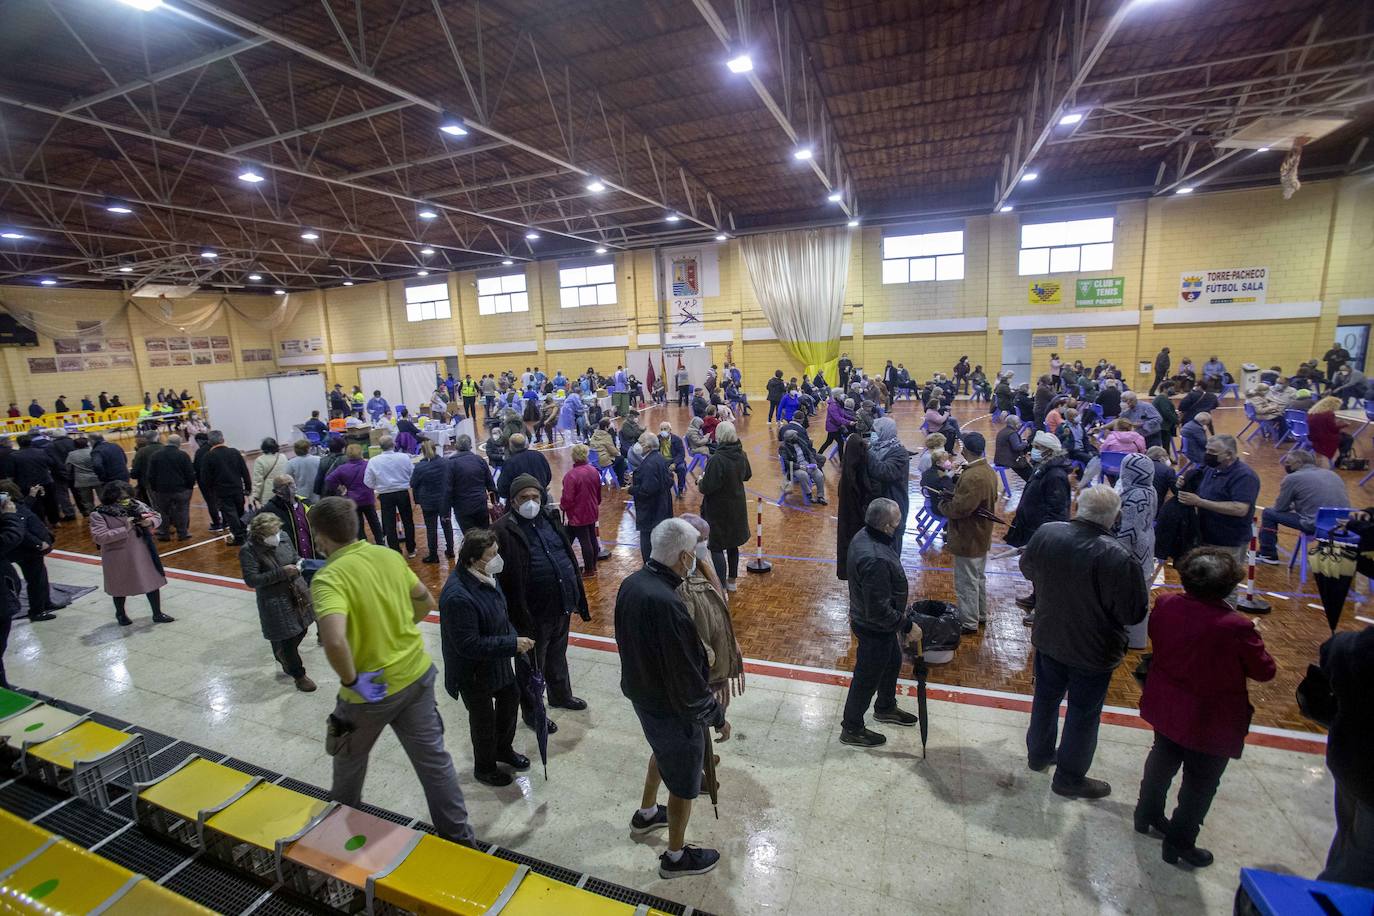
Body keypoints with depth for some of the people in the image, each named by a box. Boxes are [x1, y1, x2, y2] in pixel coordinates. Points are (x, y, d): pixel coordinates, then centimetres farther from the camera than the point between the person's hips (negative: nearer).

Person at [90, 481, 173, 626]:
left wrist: (150, 521, -14)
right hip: (119, 558, -3)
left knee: (152, 582, 8)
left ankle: (157, 614, 21)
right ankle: (120, 614, 42)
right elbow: (99, 537, -22)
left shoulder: (136, 505, -2)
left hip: (143, 554, 3)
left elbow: (157, 516, 8)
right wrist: (124, 529, -24)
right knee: (121, 588, 16)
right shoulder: (99, 515, -13)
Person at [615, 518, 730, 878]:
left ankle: (646, 814, 58)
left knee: (663, 751, 35)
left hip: (640, 692, 8)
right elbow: (687, 678, -29)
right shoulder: (667, 605, -37)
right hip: (671, 708, -8)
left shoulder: (631, 583, -10)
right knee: (683, 783, 18)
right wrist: (717, 717, -13)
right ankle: (676, 857, 41)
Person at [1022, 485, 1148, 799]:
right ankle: (1069, 778, 32)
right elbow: (1134, 613, -22)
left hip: (1048, 638, 5)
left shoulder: (1046, 533, -15)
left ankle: (1039, 754, 45)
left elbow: (1027, 569, 3)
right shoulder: (1116, 557, -31)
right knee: (1083, 714, 16)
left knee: (1046, 697, 25)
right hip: (1092, 650, -5)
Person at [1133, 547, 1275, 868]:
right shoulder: (1238, 628, -30)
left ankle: (1147, 814, 46)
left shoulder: (1166, 605, -16)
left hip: (1167, 707, 5)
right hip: (1212, 721, -5)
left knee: (1163, 760, 27)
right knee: (1201, 782, 17)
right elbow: (1265, 671, -13)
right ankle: (1179, 843, 32)